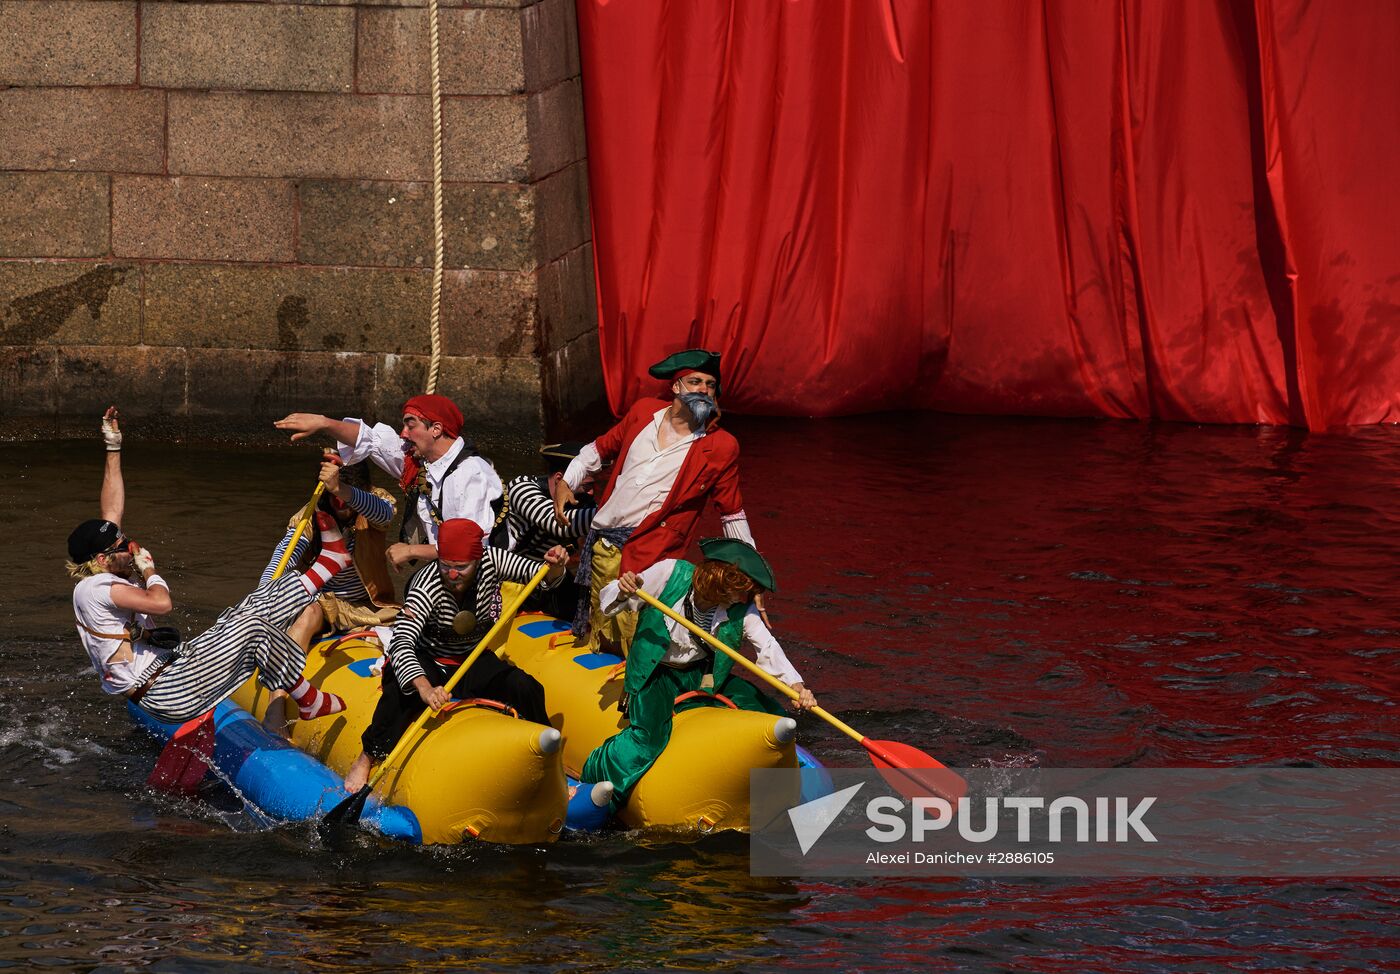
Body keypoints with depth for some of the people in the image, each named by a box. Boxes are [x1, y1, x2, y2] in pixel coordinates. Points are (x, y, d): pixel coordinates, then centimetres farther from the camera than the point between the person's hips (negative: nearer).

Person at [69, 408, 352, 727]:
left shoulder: (100, 572, 12)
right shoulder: (91, 589, -19)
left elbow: (112, 511, 21)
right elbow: (161, 603, -29)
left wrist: (113, 450, 22)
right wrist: (148, 571, -7)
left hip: (169, 665, 11)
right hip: (167, 694, -11)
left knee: (255, 608, 10)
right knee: (253, 627, -16)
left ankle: (330, 559, 20)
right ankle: (310, 703, -3)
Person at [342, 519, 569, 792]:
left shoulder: (491, 562, -16)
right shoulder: (426, 587, -30)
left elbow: (541, 575, -10)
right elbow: (401, 643, -41)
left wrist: (554, 567, -38)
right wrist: (424, 687, -59)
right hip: (429, 664, -4)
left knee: (526, 689, -18)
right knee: (402, 693, -36)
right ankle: (366, 759, -21)